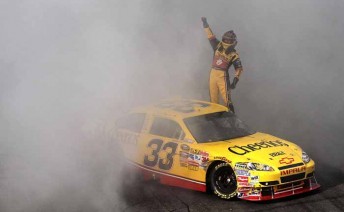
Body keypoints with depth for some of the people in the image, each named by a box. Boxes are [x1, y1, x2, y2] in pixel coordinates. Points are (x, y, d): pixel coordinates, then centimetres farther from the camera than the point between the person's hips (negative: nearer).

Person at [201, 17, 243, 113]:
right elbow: (211, 36, 14)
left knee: (226, 99, -11)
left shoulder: (234, 55, -1)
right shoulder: (218, 46, 11)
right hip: (213, 74, 5)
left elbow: (239, 69, -6)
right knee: (213, 99, 7)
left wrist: (235, 81, -16)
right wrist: (205, 24, 9)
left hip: (223, 76, -5)